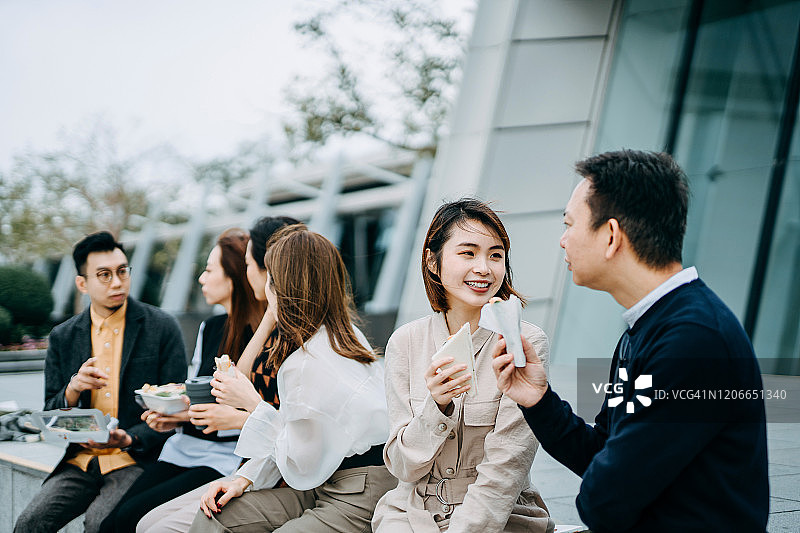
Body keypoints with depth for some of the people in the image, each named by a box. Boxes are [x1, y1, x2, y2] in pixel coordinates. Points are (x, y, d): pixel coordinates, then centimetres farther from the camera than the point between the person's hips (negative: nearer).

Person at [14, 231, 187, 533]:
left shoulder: (162, 328, -1)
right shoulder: (63, 337, 9)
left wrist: (130, 439, -18)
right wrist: (73, 389, -12)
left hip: (138, 459, -3)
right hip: (80, 461, 4)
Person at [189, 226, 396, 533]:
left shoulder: (305, 366, -24)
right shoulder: (344, 334, 5)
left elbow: (303, 470, -14)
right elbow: (295, 435, 13)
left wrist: (253, 404, -9)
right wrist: (245, 479, 5)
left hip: (357, 504, -9)